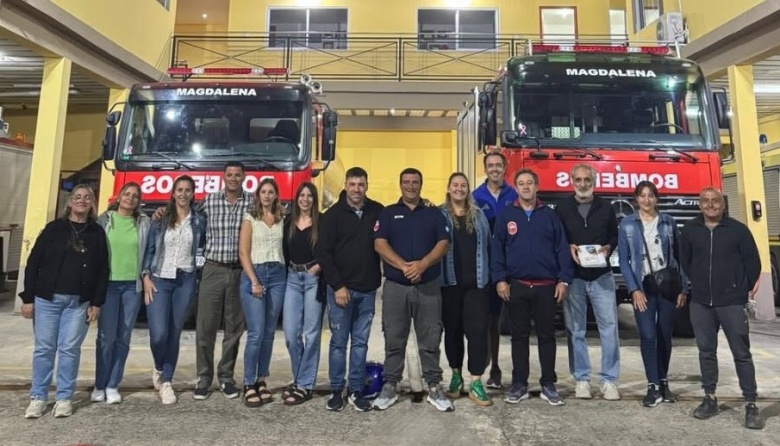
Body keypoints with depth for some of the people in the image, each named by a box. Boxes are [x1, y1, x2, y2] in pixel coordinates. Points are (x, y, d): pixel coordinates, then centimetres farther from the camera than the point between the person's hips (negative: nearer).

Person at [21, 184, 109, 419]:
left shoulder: (97, 233, 5)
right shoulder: (54, 228, 3)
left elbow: (103, 270, 4)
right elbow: (33, 263, 2)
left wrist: (96, 303, -1)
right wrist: (27, 297, -3)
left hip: (79, 302, 0)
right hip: (47, 299, 0)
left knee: (70, 349, 3)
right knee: (44, 348, 6)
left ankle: (64, 398, 14)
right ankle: (38, 397, 19)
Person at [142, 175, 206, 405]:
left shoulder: (199, 221, 5)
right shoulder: (160, 219, 3)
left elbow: (202, 247, 15)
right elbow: (149, 248, 3)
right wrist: (146, 276, -5)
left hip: (185, 281, 1)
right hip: (159, 279, -1)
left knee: (175, 333, 6)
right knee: (159, 333, -10)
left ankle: (167, 381, 21)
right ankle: (158, 368, 22)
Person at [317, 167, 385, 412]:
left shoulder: (378, 211, 4)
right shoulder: (333, 214, -4)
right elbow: (323, 253, -7)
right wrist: (337, 286, -12)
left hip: (368, 289, 3)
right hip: (340, 288, -2)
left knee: (360, 342, 10)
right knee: (338, 341, 7)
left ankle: (356, 390, 21)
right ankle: (336, 390, 20)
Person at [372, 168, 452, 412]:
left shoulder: (434, 213, 10)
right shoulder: (388, 213, 7)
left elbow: (443, 243, -1)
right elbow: (379, 244, -5)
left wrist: (422, 264, -17)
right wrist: (404, 266, -17)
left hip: (428, 286, 1)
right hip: (395, 286, 0)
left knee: (430, 340, 6)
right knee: (394, 340, 7)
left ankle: (434, 388, 17)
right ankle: (389, 387, 18)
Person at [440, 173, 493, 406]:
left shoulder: (478, 215, 11)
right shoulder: (439, 215, 3)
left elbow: (488, 244, 11)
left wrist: (488, 273, 4)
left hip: (476, 282, 2)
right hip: (449, 282, -1)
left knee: (478, 330, -3)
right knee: (453, 329, 9)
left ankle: (475, 383, 4)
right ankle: (456, 375, 26)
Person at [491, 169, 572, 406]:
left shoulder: (550, 215, 5)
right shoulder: (506, 215, 4)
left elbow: (562, 248, 3)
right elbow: (497, 248, 1)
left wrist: (563, 280, -4)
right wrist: (500, 279, -7)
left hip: (546, 286, 0)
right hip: (516, 286, 0)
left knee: (547, 335, 8)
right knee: (519, 335, 8)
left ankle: (548, 385, 20)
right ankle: (519, 384, 18)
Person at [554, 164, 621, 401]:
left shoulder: (606, 208, 8)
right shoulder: (562, 207, 4)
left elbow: (615, 236, 13)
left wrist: (607, 247, -7)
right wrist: (568, 248, -12)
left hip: (601, 276, 1)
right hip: (572, 277, -1)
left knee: (609, 327, 0)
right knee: (575, 330, 5)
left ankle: (609, 380, 11)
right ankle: (581, 379, 17)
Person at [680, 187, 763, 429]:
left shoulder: (738, 229, -4)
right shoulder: (689, 230, 3)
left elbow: (753, 262, 2)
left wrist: (747, 290, 8)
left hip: (732, 303, -2)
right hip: (700, 303, 3)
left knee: (741, 353, 2)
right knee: (706, 351, 10)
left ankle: (750, 405, 12)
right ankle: (710, 398, 22)